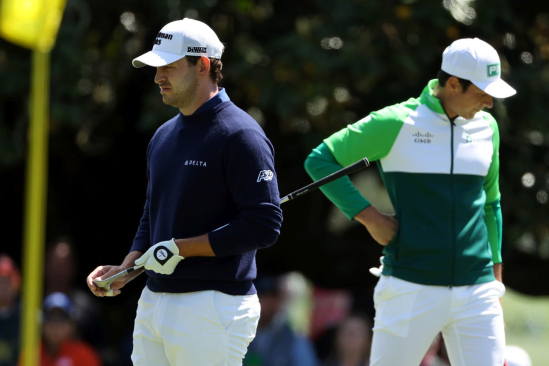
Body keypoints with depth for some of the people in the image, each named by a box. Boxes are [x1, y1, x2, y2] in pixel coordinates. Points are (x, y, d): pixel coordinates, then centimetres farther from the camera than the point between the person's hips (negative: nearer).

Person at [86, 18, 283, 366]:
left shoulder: (240, 135, -11)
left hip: (213, 308, -8)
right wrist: (125, 270, 8)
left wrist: (179, 248, -16)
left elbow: (264, 226, -18)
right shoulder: (164, 136, 16)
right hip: (153, 304, 8)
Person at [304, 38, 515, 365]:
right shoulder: (396, 123, -5)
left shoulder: (486, 127, 11)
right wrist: (369, 216, -8)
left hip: (477, 291, 4)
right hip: (412, 291, -4)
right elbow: (319, 160, 0)